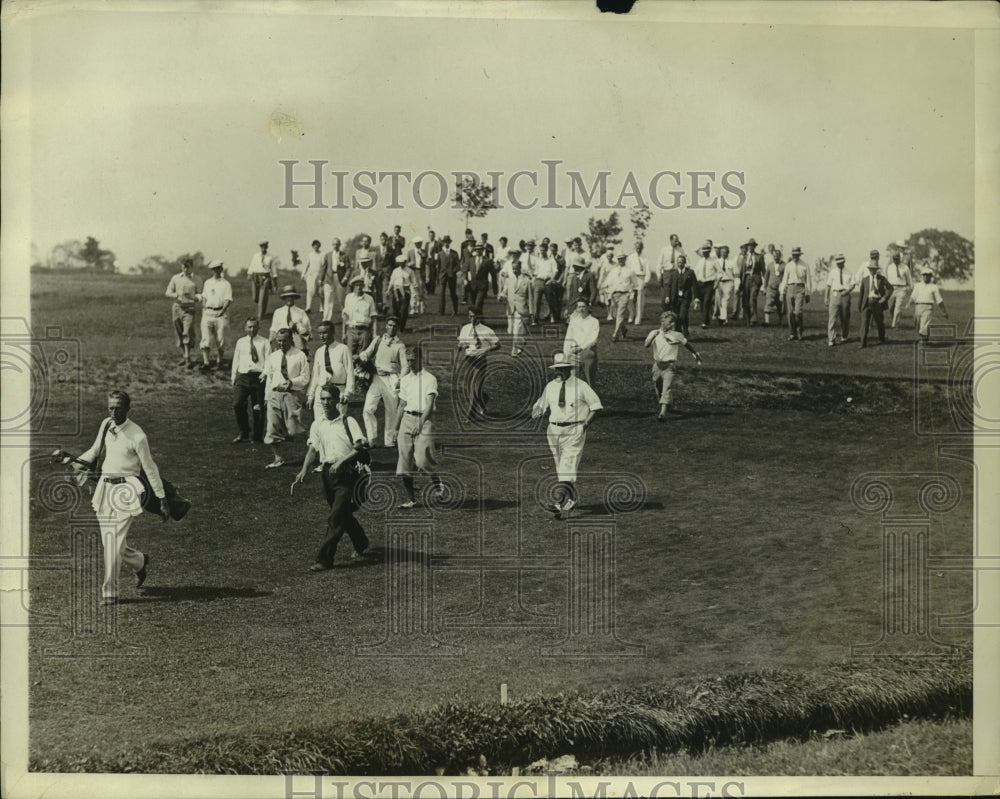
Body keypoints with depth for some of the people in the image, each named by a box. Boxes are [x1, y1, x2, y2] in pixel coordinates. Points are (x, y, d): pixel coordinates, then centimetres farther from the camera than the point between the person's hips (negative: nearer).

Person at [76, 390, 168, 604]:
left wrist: (162, 500, -4)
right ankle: (139, 562, 37)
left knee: (115, 542, -9)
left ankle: (109, 592, 0)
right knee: (108, 542, 9)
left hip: (126, 489, -6)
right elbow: (95, 452, 23)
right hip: (105, 487, 6)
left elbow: (150, 468, -6)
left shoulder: (137, 437, -12)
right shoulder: (106, 426, 6)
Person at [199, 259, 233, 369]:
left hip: (220, 313, -3)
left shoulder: (226, 284, 1)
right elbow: (204, 297, 20)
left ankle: (220, 361, 20)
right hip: (208, 312, 3)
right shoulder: (207, 283, 15)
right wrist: (204, 309, 6)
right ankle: (206, 362, -14)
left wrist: (222, 311, -18)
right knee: (206, 338, -10)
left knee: (220, 338, 2)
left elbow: (228, 300, -7)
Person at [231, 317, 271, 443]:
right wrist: (233, 377, 15)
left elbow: (268, 360, -1)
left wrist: (265, 373, -18)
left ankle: (258, 436, 15)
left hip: (258, 377, -2)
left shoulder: (264, 342, 8)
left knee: (258, 408, 1)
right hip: (242, 376, 2)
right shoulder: (240, 342, 18)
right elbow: (236, 360, 20)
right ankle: (243, 433, 2)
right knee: (237, 404, -14)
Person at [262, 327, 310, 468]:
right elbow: (269, 377, 16)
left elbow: (305, 378, -3)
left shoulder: (300, 356, -1)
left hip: (293, 394, -3)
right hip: (275, 394, 4)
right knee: (273, 427, -1)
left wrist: (291, 382, -18)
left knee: (293, 428, -4)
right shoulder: (273, 357, 11)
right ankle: (278, 458, 5)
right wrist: (267, 397, 13)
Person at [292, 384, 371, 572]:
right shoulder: (317, 424, 11)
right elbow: (313, 449, 3)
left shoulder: (348, 422, -3)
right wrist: (304, 470, -13)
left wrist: (341, 461, -22)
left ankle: (324, 560, -11)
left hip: (346, 473, -5)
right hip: (327, 472, 6)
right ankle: (361, 546, 38)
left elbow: (361, 447, -12)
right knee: (344, 515, 17)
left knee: (336, 519, -11)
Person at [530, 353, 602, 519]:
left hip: (574, 431, -5)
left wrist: (587, 422, -8)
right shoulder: (550, 387, 7)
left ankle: (561, 501, -23)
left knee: (568, 466, -16)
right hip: (554, 430, 5)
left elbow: (595, 405, 4)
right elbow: (541, 406, 15)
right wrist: (536, 413, -8)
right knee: (560, 468, 11)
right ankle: (571, 499, 26)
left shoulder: (581, 387, -4)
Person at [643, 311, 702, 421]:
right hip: (657, 365, 3)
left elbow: (687, 345, 18)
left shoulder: (677, 336, 0)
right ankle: (669, 405, 42)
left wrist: (696, 355, 27)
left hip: (669, 366, -3)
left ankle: (663, 413, -22)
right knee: (658, 388, 16)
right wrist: (653, 336, -29)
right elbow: (645, 345, -15)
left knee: (666, 389, -16)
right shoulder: (655, 333, 0)